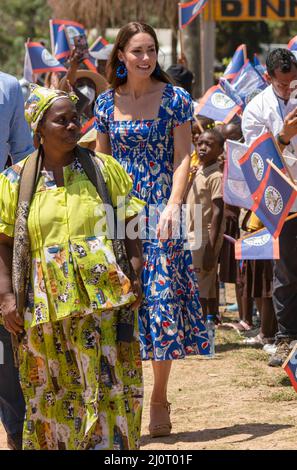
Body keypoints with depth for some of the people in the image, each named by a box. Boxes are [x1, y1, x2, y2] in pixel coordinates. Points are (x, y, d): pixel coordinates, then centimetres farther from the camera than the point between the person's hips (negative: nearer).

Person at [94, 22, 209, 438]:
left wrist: (173, 205, -17)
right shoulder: (107, 103, 7)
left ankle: (159, 400, 6)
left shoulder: (174, 99, 0)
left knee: (162, 298, -3)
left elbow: (183, 157, -4)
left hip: (160, 214, -2)